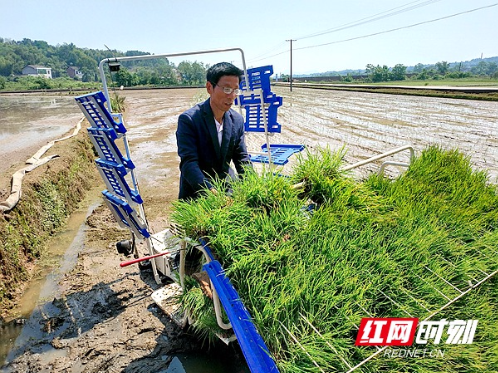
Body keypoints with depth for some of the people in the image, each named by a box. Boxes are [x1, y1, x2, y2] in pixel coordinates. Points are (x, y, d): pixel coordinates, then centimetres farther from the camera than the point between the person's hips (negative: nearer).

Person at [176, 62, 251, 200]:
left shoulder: (237, 120, 1)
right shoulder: (188, 120, -16)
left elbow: (242, 159, 4)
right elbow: (188, 163, -23)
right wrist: (212, 192, -36)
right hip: (196, 192, -4)